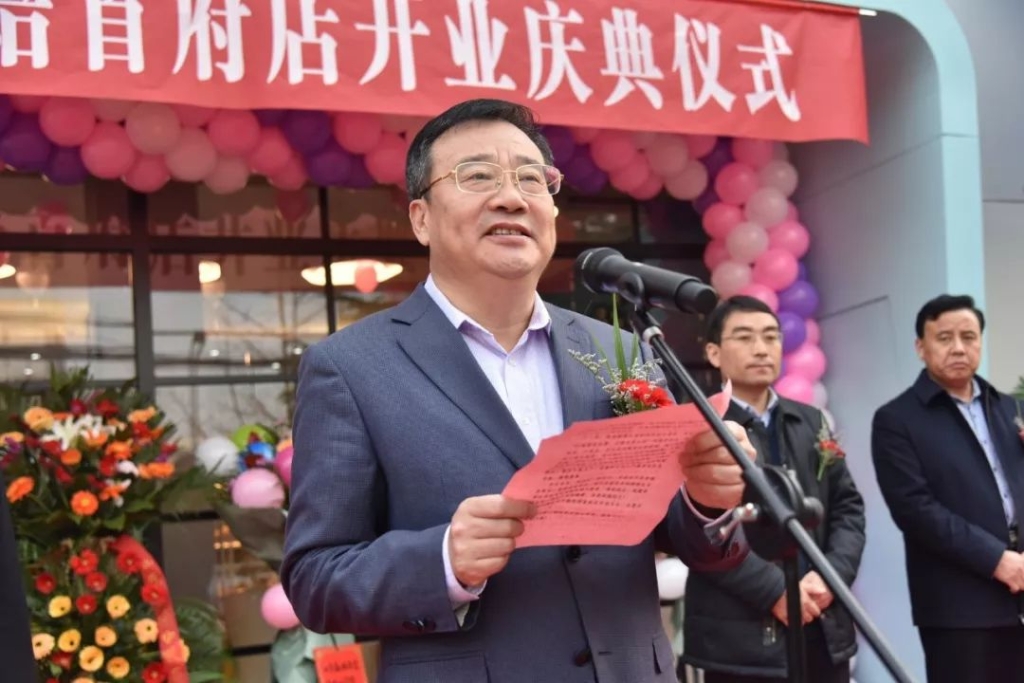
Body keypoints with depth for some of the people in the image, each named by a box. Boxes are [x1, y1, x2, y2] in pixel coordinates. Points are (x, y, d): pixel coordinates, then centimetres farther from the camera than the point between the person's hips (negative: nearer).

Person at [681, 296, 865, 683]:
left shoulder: (811, 421, 15)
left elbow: (848, 506, 13)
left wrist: (832, 574, -5)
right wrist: (775, 590, -17)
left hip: (824, 632, 6)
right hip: (743, 639, -6)